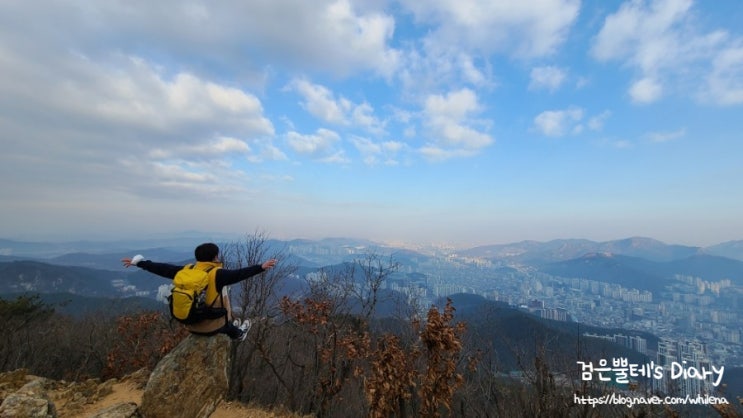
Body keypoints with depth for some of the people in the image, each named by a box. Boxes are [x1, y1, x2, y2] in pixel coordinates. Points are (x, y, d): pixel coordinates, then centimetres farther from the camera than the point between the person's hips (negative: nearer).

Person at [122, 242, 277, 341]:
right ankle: (237, 333, 49)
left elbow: (164, 269, 1)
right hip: (212, 328, -5)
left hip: (191, 326, 6)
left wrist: (139, 262, 14)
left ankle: (232, 329, 49)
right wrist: (261, 267, -38)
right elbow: (239, 274, -35)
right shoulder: (217, 275, -26)